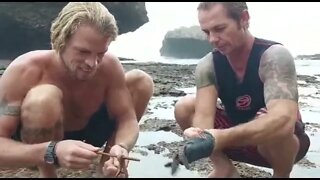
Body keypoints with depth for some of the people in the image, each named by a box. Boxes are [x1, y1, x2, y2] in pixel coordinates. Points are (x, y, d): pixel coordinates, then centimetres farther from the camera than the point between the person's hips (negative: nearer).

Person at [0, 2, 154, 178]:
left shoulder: (109, 66, -21)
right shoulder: (25, 71, -30)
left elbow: (127, 119, -16)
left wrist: (121, 148, -40)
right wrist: (52, 152, -51)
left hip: (85, 132, 5)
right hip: (40, 150, -4)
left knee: (141, 80, -8)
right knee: (43, 98, -38)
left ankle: (107, 161, 7)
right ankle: (47, 174, -11)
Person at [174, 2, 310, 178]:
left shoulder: (274, 56, -28)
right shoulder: (207, 65, -15)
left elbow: (283, 120, -44)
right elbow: (204, 115, -26)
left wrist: (223, 137, -56)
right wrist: (199, 139, -50)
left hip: (282, 140, -4)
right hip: (238, 136, 4)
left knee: (273, 126, -39)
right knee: (184, 107, -14)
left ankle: (282, 174, -7)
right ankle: (224, 169, 1)